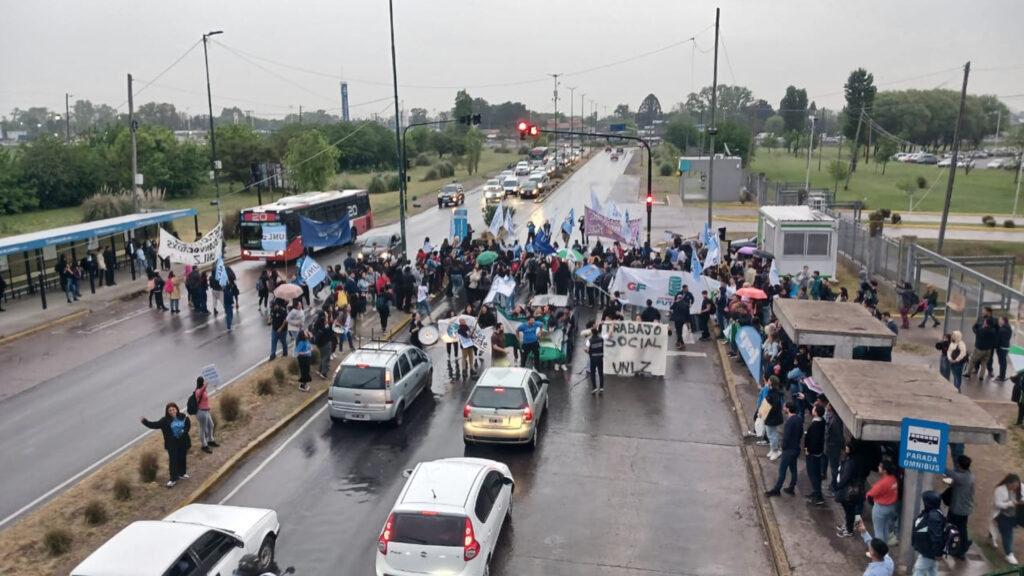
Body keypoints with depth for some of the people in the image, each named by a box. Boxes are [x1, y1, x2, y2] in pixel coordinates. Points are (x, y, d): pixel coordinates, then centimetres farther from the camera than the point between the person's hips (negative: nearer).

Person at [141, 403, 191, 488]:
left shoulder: (183, 417, -4)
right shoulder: (165, 420, -8)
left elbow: (188, 425, 6)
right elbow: (155, 425, -13)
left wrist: (184, 431, -12)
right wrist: (145, 421, -23)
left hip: (183, 442, 2)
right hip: (172, 444, -2)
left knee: (182, 458, 13)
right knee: (173, 460, -1)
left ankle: (181, 474, 33)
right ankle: (173, 479, 5)